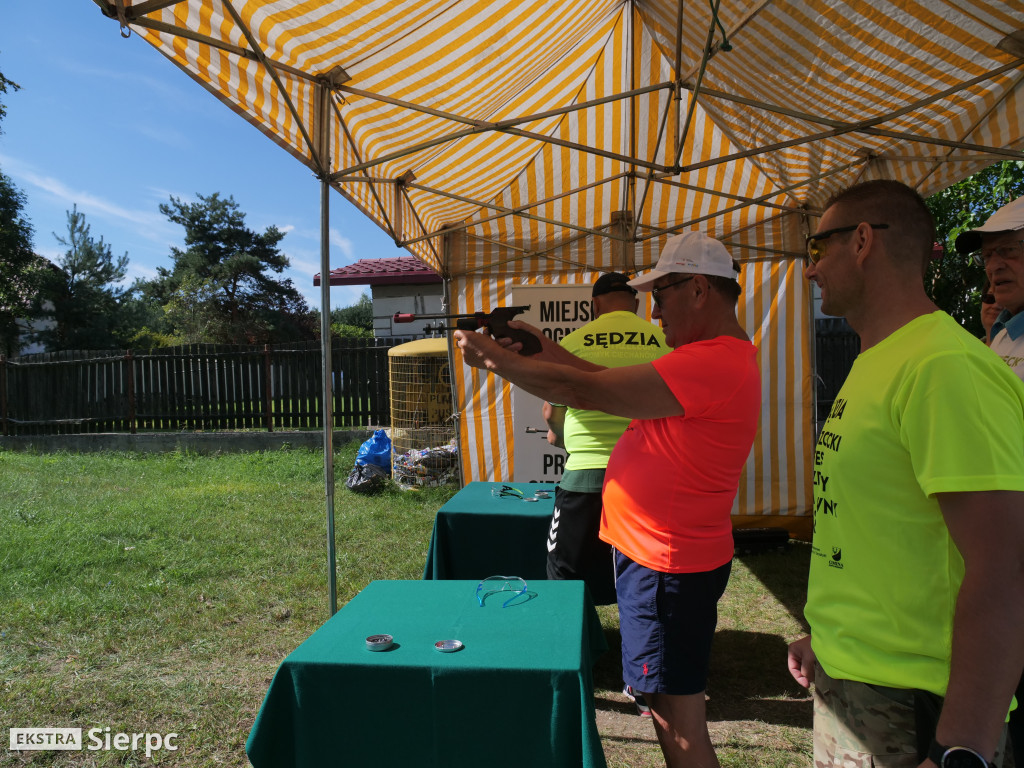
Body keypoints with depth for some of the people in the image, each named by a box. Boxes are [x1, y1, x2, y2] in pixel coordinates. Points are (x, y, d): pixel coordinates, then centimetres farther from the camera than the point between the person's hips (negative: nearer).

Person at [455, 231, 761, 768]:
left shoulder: (713, 363, -23)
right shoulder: (719, 357, 13)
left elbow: (585, 391, -24)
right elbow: (610, 383, 12)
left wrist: (493, 357, -13)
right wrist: (542, 348, 5)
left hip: (667, 567, -10)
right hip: (661, 555, 10)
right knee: (670, 708, 23)